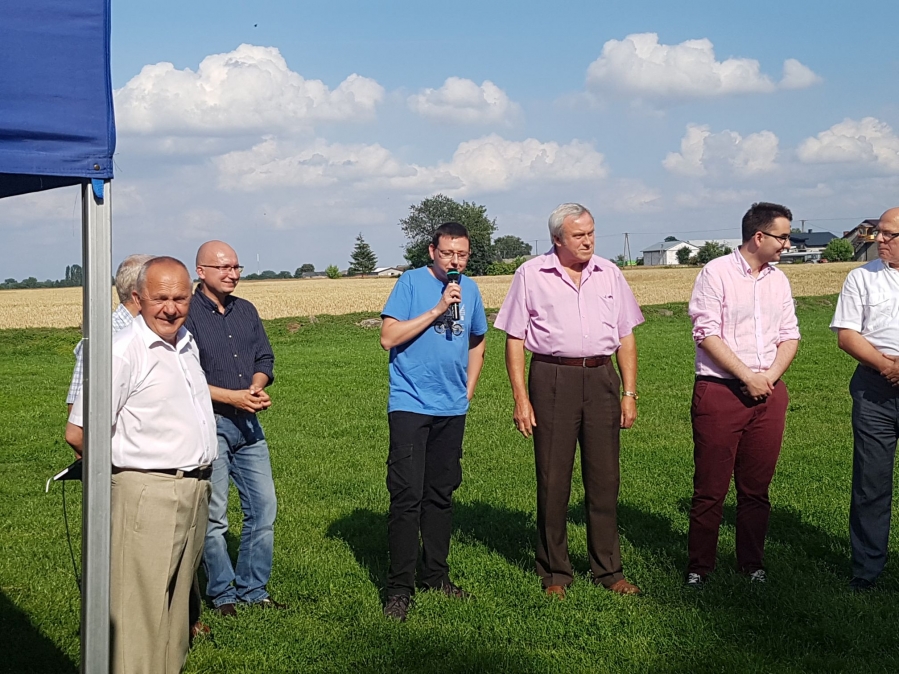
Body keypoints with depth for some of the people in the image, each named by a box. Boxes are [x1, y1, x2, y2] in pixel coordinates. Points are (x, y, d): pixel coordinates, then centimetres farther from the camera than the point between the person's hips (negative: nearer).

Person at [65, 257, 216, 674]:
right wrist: (121, 466, 0)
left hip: (195, 489, 8)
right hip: (148, 494, -8)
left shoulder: (186, 342, 11)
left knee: (177, 598, 17)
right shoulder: (124, 351, -15)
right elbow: (78, 433, -17)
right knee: (141, 607, -6)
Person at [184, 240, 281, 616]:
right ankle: (222, 594, 13)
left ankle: (253, 590, 19)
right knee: (213, 516, 0)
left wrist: (257, 387, -6)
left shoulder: (246, 311, 14)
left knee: (264, 507, 7)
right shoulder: (187, 313, -8)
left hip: (247, 423, 7)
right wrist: (231, 396, -17)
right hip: (207, 424, -7)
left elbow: (264, 358, 15)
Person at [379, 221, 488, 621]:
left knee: (441, 495, 12)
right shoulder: (412, 282, -6)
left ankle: (435, 574, 23)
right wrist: (437, 310, -18)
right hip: (410, 406, -5)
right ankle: (399, 588, -3)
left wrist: (468, 390, 14)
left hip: (451, 409, 5)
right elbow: (389, 338, -15)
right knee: (407, 496, -8)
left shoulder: (470, 289, 10)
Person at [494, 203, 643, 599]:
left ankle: (608, 570, 17)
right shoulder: (531, 275, 2)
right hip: (552, 379, -2)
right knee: (552, 480, 2)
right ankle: (554, 573, 14)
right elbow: (514, 340, 1)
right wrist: (521, 399, -6)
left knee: (605, 477, 5)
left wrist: (629, 393, 6)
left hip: (601, 378, 3)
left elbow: (626, 337, 13)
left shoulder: (609, 274, 11)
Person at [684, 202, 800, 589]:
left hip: (769, 393, 5)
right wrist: (748, 377, -12)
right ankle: (699, 567, 9)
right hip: (719, 392, -5)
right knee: (710, 487, -1)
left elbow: (790, 336, 13)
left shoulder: (778, 280, 14)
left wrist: (770, 376, -4)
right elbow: (707, 333, -11)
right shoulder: (716, 273, -4)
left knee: (756, 486, 8)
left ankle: (752, 564, 18)